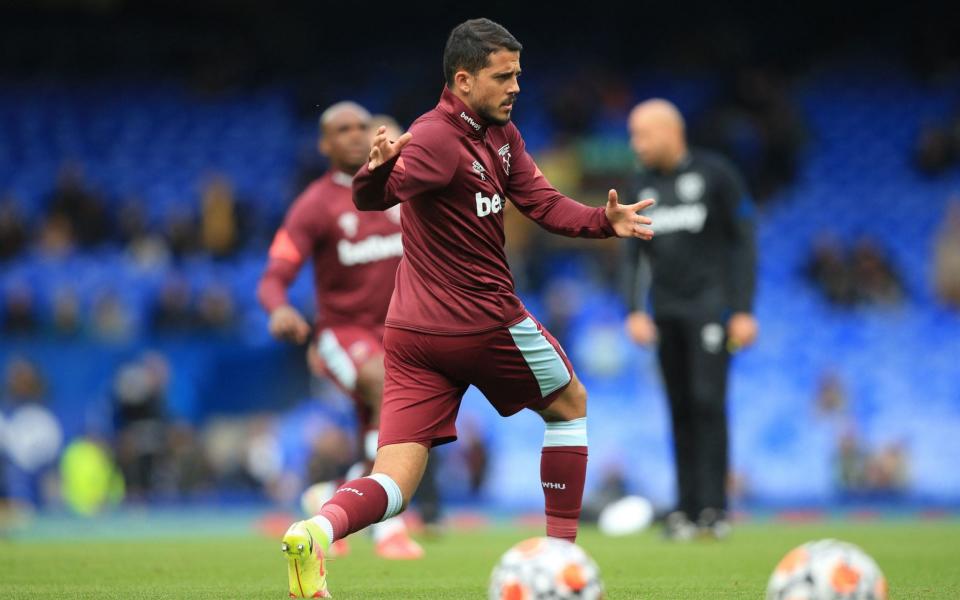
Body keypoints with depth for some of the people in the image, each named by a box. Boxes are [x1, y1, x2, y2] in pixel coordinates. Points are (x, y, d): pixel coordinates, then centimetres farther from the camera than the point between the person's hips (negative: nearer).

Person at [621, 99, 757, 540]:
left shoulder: (715, 175, -3)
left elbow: (743, 242, -3)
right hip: (666, 311, 5)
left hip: (709, 304, -5)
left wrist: (743, 310, -8)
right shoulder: (643, 185, 11)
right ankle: (685, 509, 5)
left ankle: (713, 508, -12)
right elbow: (634, 255, 16)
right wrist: (634, 311, 3)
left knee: (707, 400, -14)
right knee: (680, 409, 2)